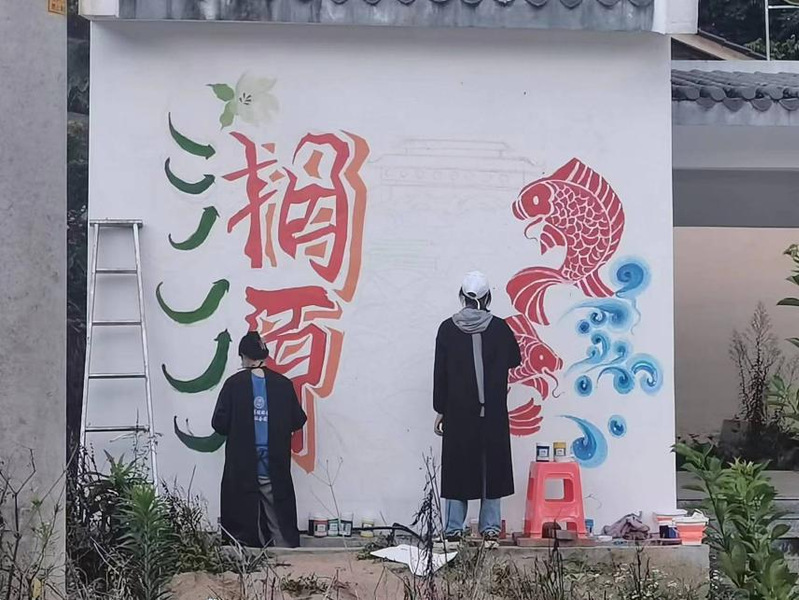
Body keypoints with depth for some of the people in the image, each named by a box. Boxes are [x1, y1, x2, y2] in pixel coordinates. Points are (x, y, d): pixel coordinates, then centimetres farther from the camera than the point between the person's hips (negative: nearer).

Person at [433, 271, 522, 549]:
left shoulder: (448, 329, -3)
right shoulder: (499, 328, -3)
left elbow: (440, 373, -1)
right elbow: (515, 360, 13)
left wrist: (440, 411, 5)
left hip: (458, 413, 0)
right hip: (492, 414, 0)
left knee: (457, 469, 5)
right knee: (491, 469, 7)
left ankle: (453, 532, 6)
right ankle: (490, 531, 7)